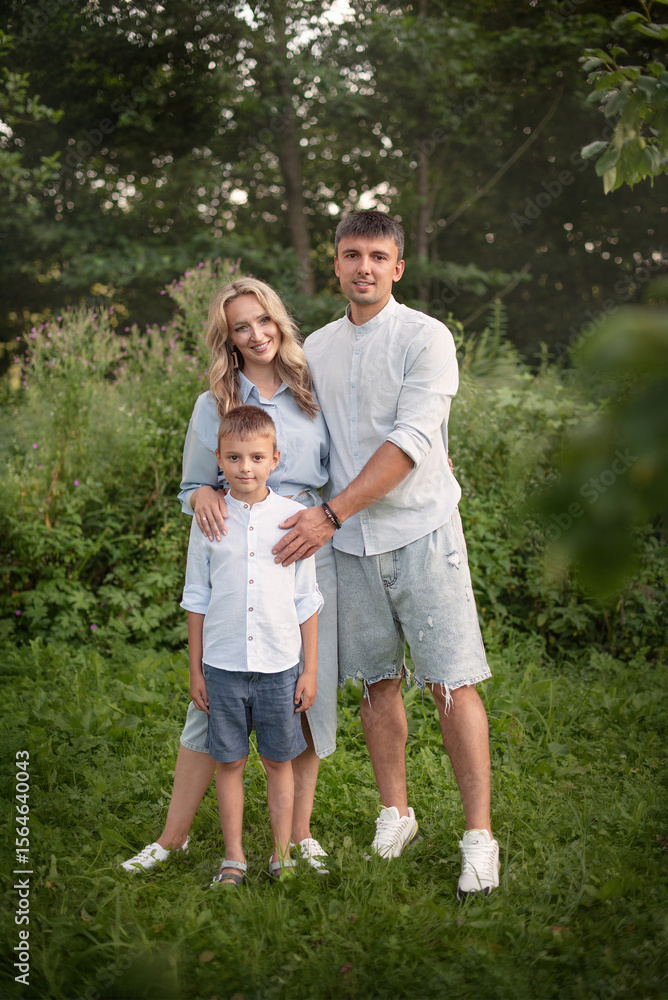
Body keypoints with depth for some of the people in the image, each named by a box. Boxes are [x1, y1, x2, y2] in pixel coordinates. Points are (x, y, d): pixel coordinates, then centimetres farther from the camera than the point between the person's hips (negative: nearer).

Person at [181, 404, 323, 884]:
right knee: (229, 762, 8)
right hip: (223, 664, 1)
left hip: (279, 663, 0)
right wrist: (195, 669, 6)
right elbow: (197, 599, 7)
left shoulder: (292, 516, -2)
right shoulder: (209, 519, 0)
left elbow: (307, 600, 4)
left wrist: (310, 669, 3)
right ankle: (234, 858, 20)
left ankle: (282, 855, 22)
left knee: (279, 761, 9)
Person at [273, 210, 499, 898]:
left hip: (421, 531, -4)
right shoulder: (316, 349, 11)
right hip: (350, 540, 5)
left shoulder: (426, 338, -7)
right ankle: (395, 814, 25)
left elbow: (411, 441, -16)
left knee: (452, 684, -6)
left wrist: (331, 513, -19)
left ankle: (479, 835, 1)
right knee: (377, 681, 10)